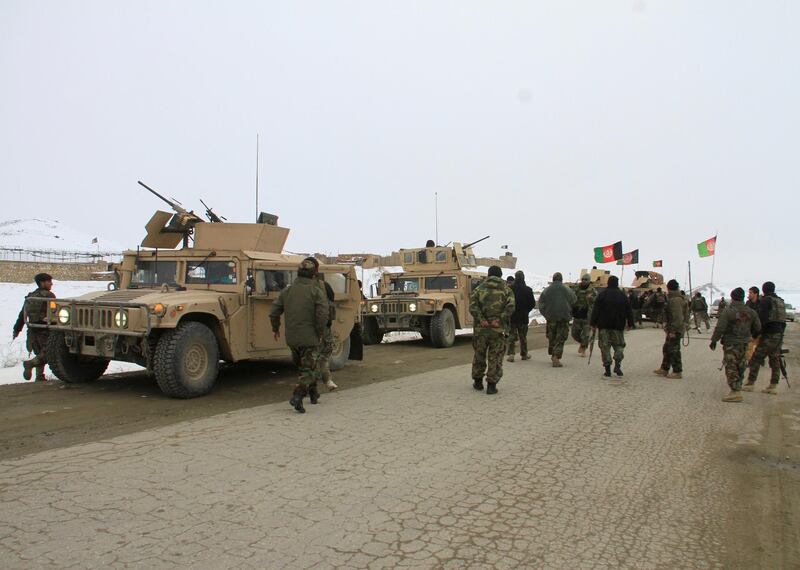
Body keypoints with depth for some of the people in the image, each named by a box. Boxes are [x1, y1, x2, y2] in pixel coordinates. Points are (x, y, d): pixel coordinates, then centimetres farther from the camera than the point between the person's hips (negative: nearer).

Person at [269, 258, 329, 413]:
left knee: (304, 366, 23)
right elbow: (323, 315, -20)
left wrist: (275, 329, 21)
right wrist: (320, 333, -6)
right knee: (310, 369, 3)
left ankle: (313, 393, 34)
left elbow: (274, 313, 6)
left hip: (291, 338, 5)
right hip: (309, 338, -5)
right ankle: (297, 396, -14)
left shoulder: (287, 290, 4)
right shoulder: (316, 291, -10)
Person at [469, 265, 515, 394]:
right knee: (495, 358, 6)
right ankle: (491, 385, 5)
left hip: (481, 329, 1)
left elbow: (472, 305, -10)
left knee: (479, 355, 15)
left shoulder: (479, 288, 6)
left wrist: (481, 319, -13)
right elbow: (510, 307, -12)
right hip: (498, 329, -1)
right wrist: (500, 320, -13)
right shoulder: (506, 289, 4)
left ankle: (477, 382, 26)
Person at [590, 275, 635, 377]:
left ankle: (607, 369, 1)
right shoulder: (623, 295, 3)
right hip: (618, 326, 2)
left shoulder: (602, 294, -3)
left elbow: (595, 310, -6)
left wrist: (593, 323, -1)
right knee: (619, 345, 14)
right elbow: (629, 311, 8)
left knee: (605, 346, 3)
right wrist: (630, 323, 17)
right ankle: (617, 365, -4)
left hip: (604, 325, -1)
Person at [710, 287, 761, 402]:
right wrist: (750, 335, 30)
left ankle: (736, 392, -8)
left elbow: (720, 328, -17)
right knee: (740, 366, 17)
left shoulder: (728, 311, -16)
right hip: (744, 343, 6)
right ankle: (737, 388, 26)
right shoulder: (751, 312, 4)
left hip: (731, 343, -6)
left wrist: (714, 340, -6)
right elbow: (757, 328, 12)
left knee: (731, 368, -4)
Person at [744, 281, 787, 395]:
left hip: (769, 335, -8)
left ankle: (750, 383, -1)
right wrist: (781, 332, 18)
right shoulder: (781, 301, 15)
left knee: (755, 359, -2)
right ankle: (773, 386, 11)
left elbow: (762, 318, -18)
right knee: (775, 360, 10)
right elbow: (783, 320, 16)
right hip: (780, 334, 8)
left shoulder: (765, 300, -9)